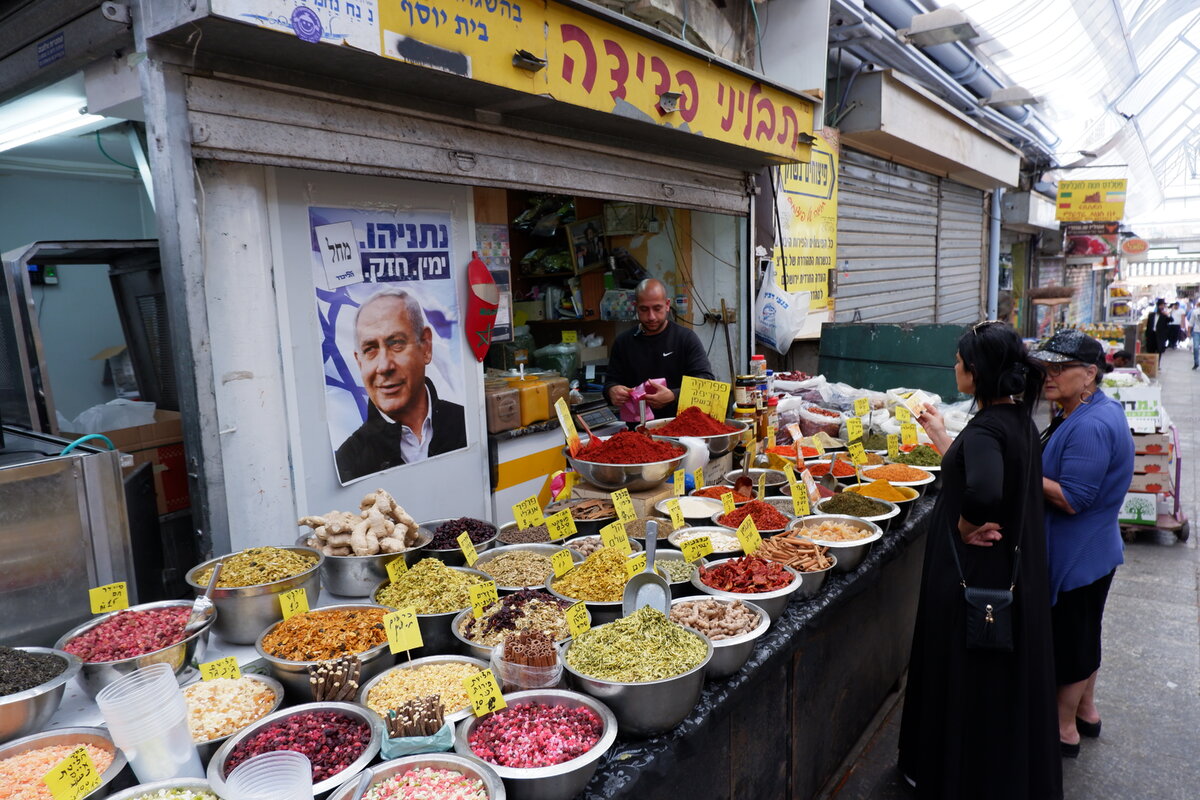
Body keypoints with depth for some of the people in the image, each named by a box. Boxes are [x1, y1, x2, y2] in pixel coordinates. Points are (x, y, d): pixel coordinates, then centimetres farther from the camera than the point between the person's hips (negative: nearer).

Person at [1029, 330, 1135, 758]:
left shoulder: (1091, 426, -27)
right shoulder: (1080, 413, 5)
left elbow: (1072, 499, -29)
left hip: (1077, 557, -10)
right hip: (1091, 551, 10)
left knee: (1068, 638, 6)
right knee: (1082, 635, 23)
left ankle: (1064, 729, 23)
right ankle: (1085, 711, 41)